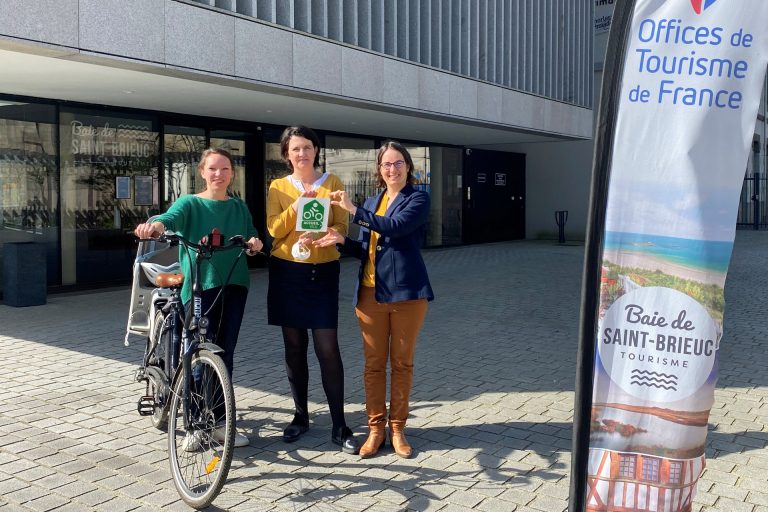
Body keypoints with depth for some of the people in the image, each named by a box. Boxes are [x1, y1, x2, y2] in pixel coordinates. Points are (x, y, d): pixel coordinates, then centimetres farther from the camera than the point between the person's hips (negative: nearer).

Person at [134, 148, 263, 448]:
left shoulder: (239, 207, 13)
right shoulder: (190, 203, 0)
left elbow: (252, 238, 16)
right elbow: (172, 217, -20)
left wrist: (255, 244, -8)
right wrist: (156, 224, -43)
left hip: (233, 286, 4)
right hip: (199, 286, -3)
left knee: (225, 355, 7)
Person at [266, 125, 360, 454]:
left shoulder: (332, 183, 4)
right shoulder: (278, 187, 5)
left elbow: (342, 226, -2)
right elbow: (274, 229, -5)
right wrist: (298, 204, -20)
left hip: (323, 272, -1)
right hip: (287, 272, 2)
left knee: (327, 348, -5)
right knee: (294, 346, 8)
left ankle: (339, 427, 2)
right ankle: (301, 416, 23)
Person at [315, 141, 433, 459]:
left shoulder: (418, 199, -3)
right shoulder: (372, 203, 15)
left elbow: (396, 227, -22)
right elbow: (365, 249, 16)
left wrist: (353, 210, -22)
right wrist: (342, 240, -4)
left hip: (407, 292, -4)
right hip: (371, 292, 4)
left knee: (402, 362, 6)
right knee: (373, 363, 6)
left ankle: (397, 428, 18)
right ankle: (375, 428, 17)